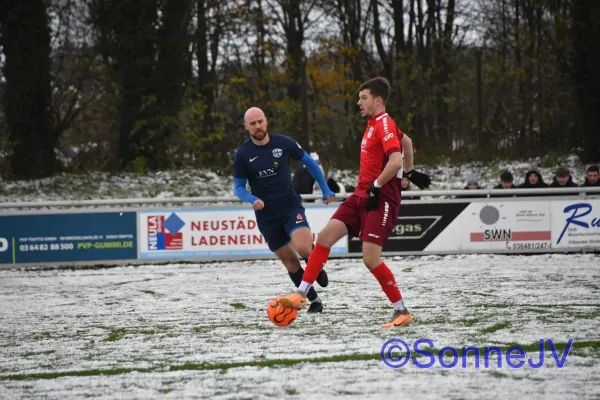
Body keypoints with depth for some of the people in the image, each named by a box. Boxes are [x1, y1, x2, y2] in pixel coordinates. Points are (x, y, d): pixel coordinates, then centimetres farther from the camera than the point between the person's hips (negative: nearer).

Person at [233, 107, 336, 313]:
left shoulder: (284, 143, -5)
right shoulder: (243, 154, -5)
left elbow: (310, 163, 9)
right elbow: (238, 188, 1)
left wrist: (325, 190, 7)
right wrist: (253, 199, -20)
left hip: (291, 205, -1)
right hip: (266, 215, 1)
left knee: (303, 248, -24)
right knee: (289, 261, 3)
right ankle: (314, 300, 20)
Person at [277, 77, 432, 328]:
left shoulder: (384, 125, -14)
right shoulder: (374, 124, 16)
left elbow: (395, 160, -28)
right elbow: (406, 142, 33)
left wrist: (376, 187, -21)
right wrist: (410, 172, 35)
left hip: (381, 200, -9)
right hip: (361, 197, 9)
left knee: (371, 259, -15)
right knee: (325, 236, -2)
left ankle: (401, 311, -2)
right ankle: (301, 295, -1)